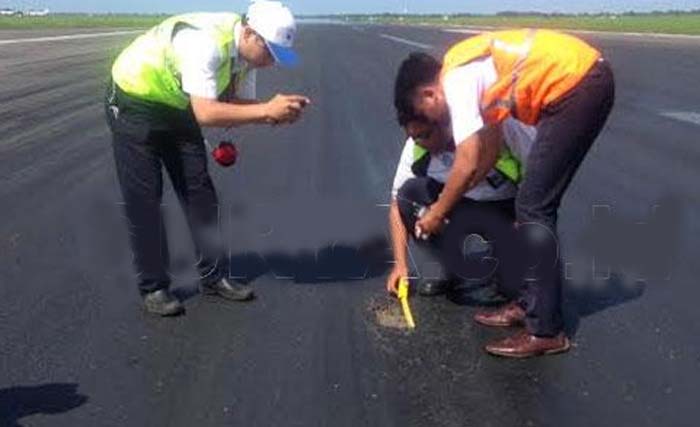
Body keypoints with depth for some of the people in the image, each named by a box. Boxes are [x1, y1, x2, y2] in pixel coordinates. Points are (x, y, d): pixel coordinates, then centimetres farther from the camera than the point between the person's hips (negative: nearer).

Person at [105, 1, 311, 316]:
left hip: (177, 108, 7)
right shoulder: (205, 42, -36)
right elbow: (206, 113, -42)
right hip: (135, 103, -7)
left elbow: (239, 103, -7)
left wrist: (277, 112, -25)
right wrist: (267, 110, -41)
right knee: (144, 200, -4)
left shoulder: (246, 51, -11)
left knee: (199, 191, 5)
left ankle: (214, 276, 15)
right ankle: (153, 287, 9)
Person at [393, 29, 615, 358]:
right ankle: (529, 304, 26)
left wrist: (438, 213, 1)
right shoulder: (471, 70, 18)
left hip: (575, 85, -10)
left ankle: (545, 331, -1)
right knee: (534, 204, 15)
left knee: (533, 209, -6)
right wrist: (454, 196, 25)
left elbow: (467, 164, -13)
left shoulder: (456, 80, -10)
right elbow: (491, 148, 24)